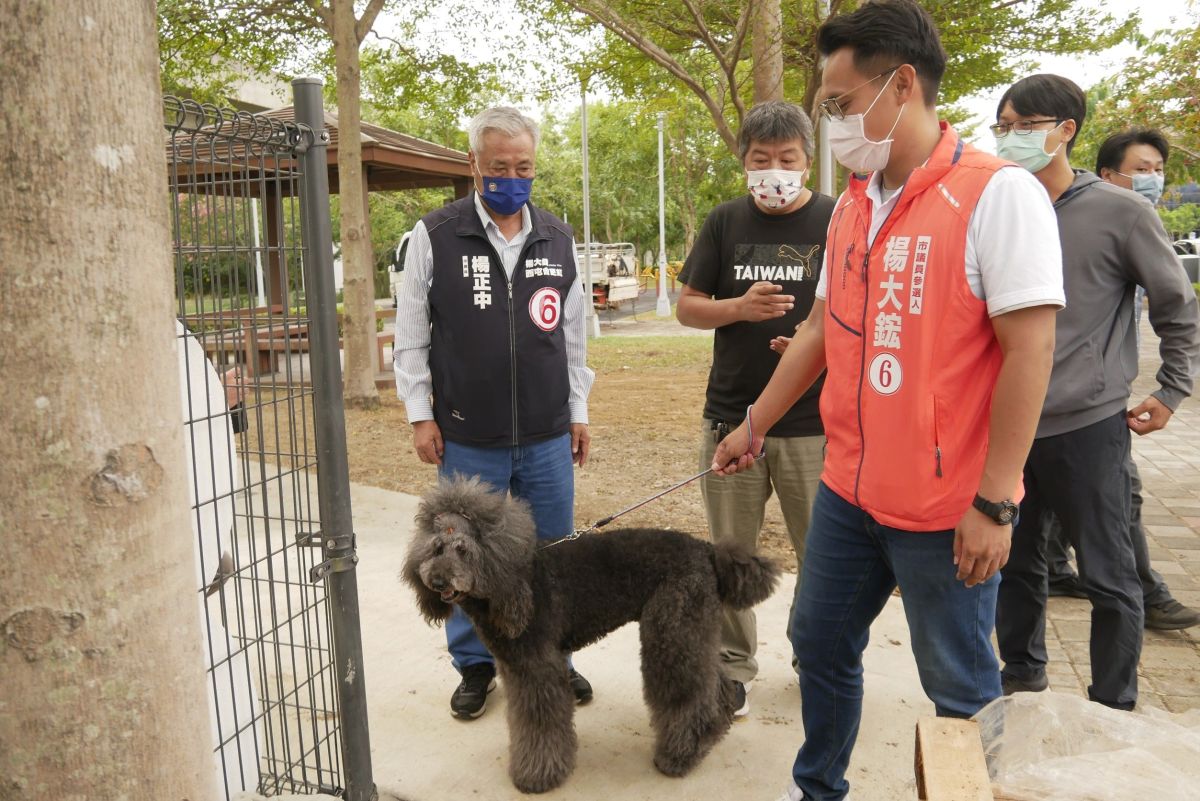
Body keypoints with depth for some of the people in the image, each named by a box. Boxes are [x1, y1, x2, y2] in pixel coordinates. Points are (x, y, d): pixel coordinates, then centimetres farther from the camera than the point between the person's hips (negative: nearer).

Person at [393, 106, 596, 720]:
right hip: (468, 439, -2)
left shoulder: (557, 238, 7)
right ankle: (475, 666, 29)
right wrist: (420, 414, -3)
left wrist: (578, 411, 12)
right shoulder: (435, 236, -3)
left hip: (548, 436, 3)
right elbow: (411, 334, 0)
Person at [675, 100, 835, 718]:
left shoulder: (837, 222, 1)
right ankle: (732, 666, 27)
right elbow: (687, 307, 8)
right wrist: (739, 307, -12)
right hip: (730, 418, 2)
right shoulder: (726, 222, 7)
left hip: (813, 424, -1)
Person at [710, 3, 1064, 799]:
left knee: (961, 689, 10)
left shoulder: (998, 194, -14)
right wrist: (754, 425, 18)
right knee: (821, 643, 19)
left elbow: (1029, 352, -17)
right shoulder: (852, 206, 8)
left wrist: (994, 502, -18)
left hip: (948, 508, -7)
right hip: (848, 491, 7)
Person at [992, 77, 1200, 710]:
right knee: (1015, 565, 16)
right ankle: (1022, 676, 36)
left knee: (1108, 577, 6)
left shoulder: (1120, 212, -5)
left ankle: (1114, 711, 23)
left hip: (1089, 425, -4)